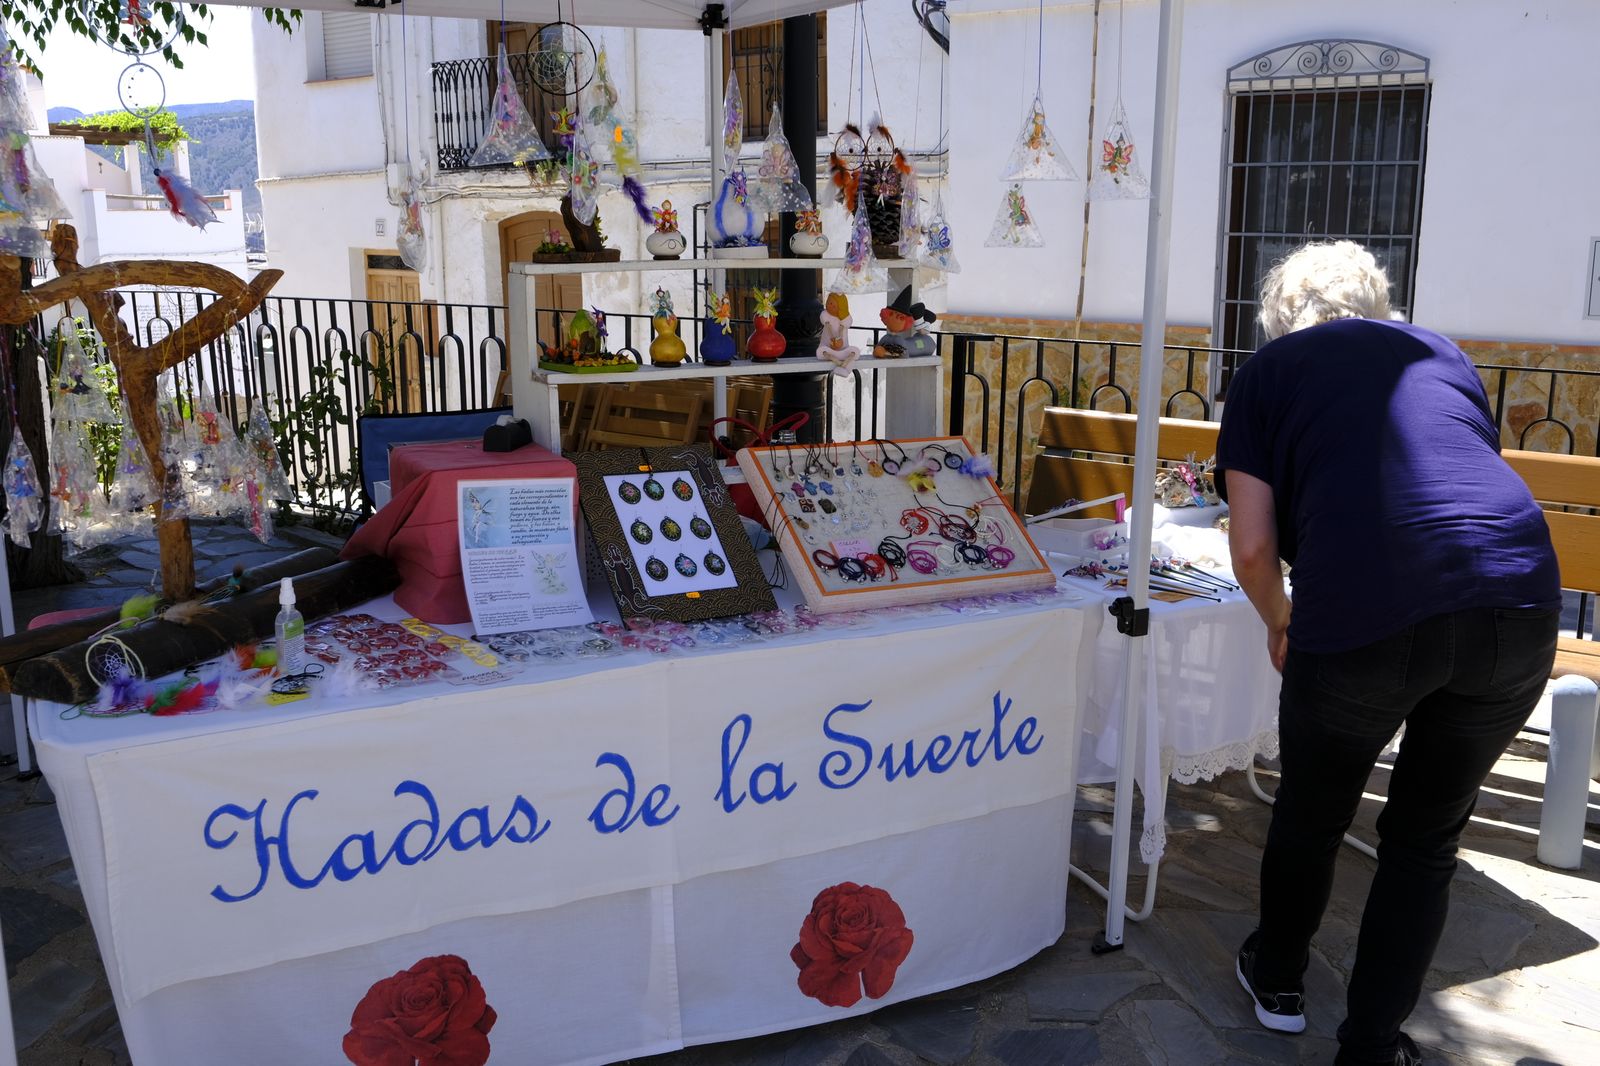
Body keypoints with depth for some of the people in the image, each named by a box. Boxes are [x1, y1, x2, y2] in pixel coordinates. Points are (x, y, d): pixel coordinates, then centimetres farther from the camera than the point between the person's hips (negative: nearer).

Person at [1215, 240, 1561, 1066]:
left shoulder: (1268, 371, 14)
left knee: (1312, 811, 23)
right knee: (1428, 835, 22)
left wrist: (1278, 623, 25)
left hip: (1361, 618, -3)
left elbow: (1252, 546, 5)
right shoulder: (1439, 353, 24)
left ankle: (1277, 980, 45)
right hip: (1520, 602, 3)